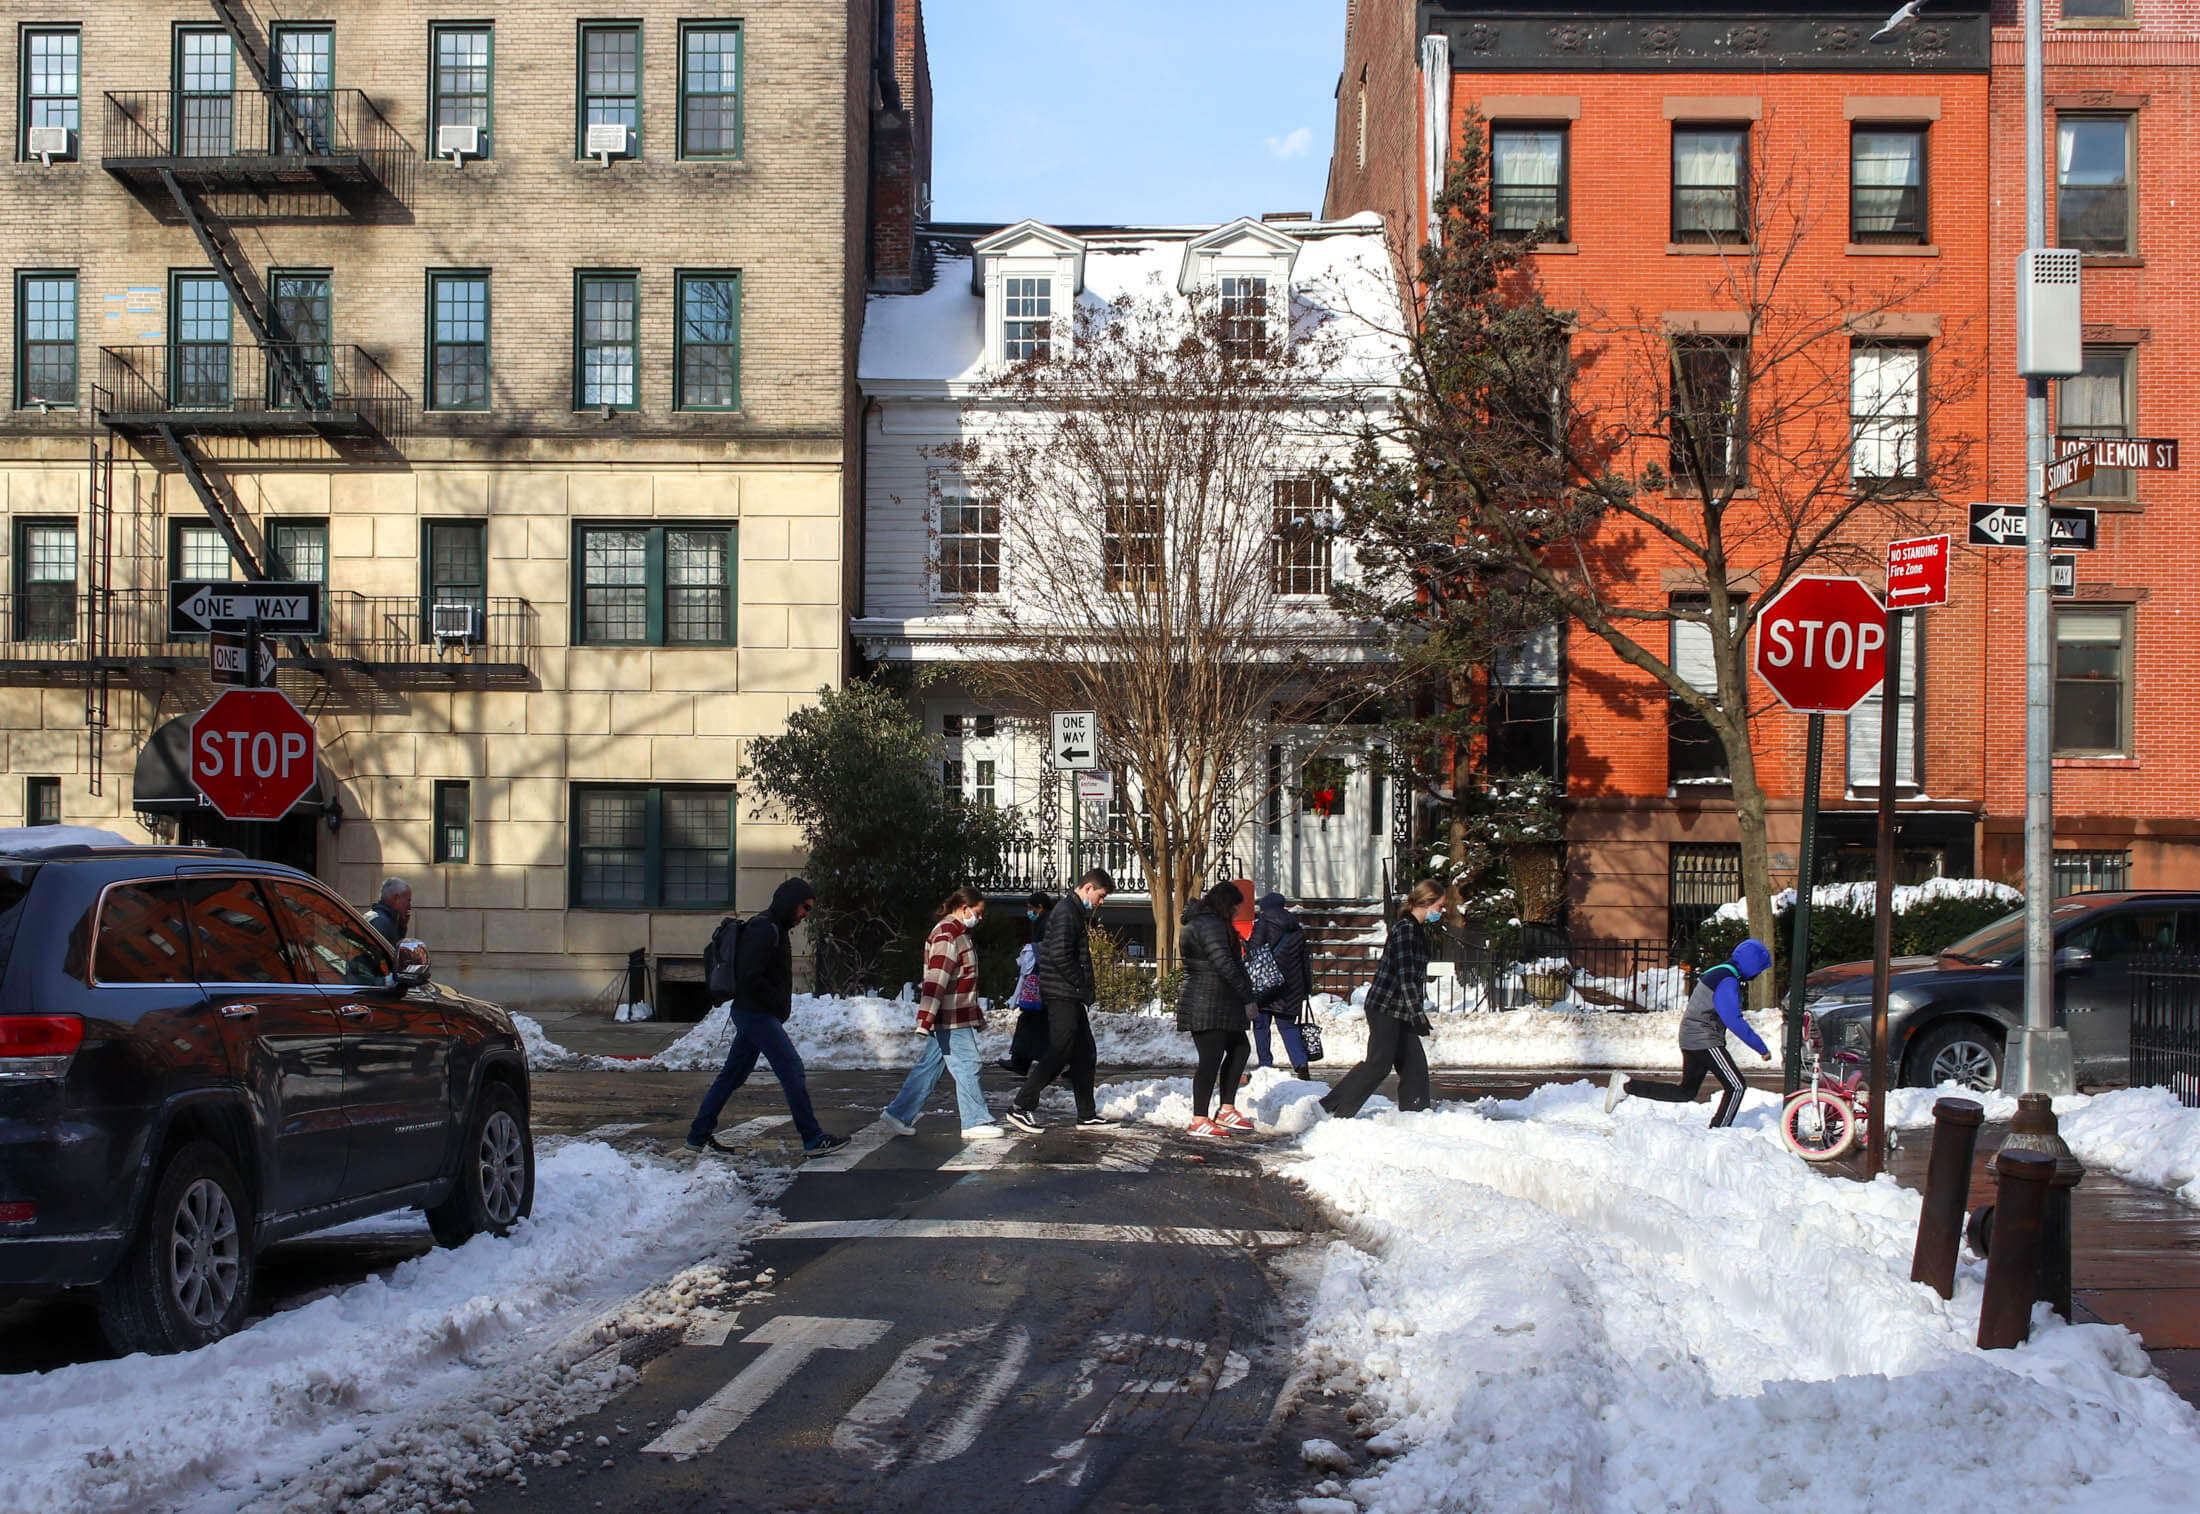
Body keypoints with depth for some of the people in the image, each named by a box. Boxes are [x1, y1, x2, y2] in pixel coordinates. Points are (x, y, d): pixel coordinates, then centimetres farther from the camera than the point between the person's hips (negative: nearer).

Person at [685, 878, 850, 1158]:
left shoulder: (775, 929, 17)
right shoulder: (764, 930, -16)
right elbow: (750, 977, -23)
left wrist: (781, 1006, 10)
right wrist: (780, 1004, -15)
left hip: (752, 1015, 11)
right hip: (758, 1015, -11)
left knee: (733, 1074, 13)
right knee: (792, 1070, -10)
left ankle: (699, 1135, 18)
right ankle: (813, 1140, -9)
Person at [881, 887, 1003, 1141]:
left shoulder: (959, 933, 18)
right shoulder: (947, 936, -16)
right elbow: (936, 980, -24)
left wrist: (978, 1014, 32)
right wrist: (925, 1021, -29)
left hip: (960, 1016, 10)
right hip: (951, 1019, -10)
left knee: (929, 1067, 12)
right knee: (966, 1068, -3)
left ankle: (899, 1114, 16)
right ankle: (976, 1123, 4)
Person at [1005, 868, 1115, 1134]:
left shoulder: (1078, 913, 19)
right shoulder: (1066, 912, -14)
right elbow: (1060, 956, -23)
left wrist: (1088, 988, 12)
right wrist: (1085, 987, -15)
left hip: (1072, 996, 11)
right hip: (1061, 995, -11)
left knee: (1085, 1053, 12)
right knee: (1058, 1053, -10)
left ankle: (1087, 1114, 17)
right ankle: (1021, 1107, -6)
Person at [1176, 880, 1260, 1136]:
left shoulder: (1197, 922, 20)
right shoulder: (1211, 924, -15)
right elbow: (1224, 964, -21)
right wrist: (1247, 997, -15)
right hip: (1208, 1006, -11)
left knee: (1240, 1048, 15)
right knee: (1211, 1059, -8)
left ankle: (1226, 1110, 19)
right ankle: (1199, 1120, -4)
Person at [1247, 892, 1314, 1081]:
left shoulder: (1261, 926, -4)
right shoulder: (1298, 931, 13)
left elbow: (1252, 955, -10)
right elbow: (1306, 961, 16)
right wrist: (1307, 990, 22)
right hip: (1290, 988, 5)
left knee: (1261, 1025, 5)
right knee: (1288, 1026, 9)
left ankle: (1265, 1065, 3)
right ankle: (1301, 1064, -6)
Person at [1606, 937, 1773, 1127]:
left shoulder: (1719, 973, 14)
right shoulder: (1728, 981, -18)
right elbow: (1734, 1021, -26)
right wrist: (1761, 1047, -23)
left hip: (1691, 1039, 10)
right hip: (1705, 1042, -10)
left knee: (1686, 1092, 13)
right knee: (1736, 1086, -4)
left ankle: (1626, 1085, 9)